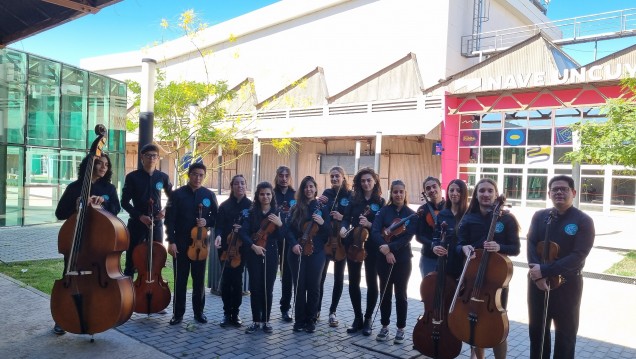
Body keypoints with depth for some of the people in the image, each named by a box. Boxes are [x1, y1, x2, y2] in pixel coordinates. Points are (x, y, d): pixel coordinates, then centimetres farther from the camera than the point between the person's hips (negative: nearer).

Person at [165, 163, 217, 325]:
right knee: (180, 280, 5)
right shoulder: (177, 194, -3)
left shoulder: (209, 195, 3)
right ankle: (178, 313, 16)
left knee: (199, 279, 10)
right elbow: (169, 220, -5)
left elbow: (216, 216, 9)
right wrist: (171, 241, -11)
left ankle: (199, 312, 22)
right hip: (181, 243, -2)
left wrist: (207, 222, -12)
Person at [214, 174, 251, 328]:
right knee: (226, 280, -1)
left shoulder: (250, 205, 3)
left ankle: (235, 313, 11)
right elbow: (219, 224, -4)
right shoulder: (225, 205, 5)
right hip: (226, 247, 1)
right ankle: (227, 313, 13)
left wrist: (243, 229, -16)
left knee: (237, 280, -3)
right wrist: (218, 235, -24)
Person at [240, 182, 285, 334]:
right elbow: (243, 233, -7)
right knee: (255, 287, 2)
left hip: (271, 254, 0)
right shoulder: (252, 213, 0)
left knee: (268, 288, 3)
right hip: (254, 254, 0)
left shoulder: (277, 213, 1)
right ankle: (256, 321, 15)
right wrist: (253, 245, -19)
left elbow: (281, 236, -2)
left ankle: (266, 321, 17)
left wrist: (279, 224, -20)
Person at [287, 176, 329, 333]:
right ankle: (299, 320, 15)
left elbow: (329, 231, 4)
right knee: (299, 286, 3)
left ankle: (311, 320, 15)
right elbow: (289, 229, 3)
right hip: (298, 252, 1)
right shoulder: (296, 208, 8)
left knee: (313, 287, 2)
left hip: (316, 253, -1)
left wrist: (322, 222, -16)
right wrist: (294, 244, -13)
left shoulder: (322, 208, 4)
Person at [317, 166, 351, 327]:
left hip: (341, 241, -1)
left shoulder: (350, 196, -2)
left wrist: (342, 218, -21)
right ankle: (317, 309, 18)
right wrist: (319, 204, -16)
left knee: (339, 277, 7)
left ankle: (332, 311, 18)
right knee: (320, 275, 2)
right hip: (324, 239, 1)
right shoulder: (327, 193, 5)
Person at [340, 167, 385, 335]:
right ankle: (357, 318, 21)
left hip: (372, 247, -2)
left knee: (371, 282, 5)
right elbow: (346, 218, -2)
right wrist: (343, 227, -23)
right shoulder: (354, 199, 5)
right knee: (354, 282, 8)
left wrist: (369, 224, -23)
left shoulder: (380, 202, -1)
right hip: (353, 244, 2)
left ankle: (368, 319, 18)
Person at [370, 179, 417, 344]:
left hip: (403, 260, -1)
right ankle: (384, 326, 22)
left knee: (400, 295, 7)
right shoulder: (384, 211, 1)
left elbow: (407, 237, -11)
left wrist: (390, 247, -21)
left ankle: (400, 328, 20)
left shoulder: (411, 214, -1)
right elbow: (375, 232, -10)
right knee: (385, 293, 9)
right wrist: (385, 250, -21)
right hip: (384, 258, 1)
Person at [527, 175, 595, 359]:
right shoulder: (539, 216, 5)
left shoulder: (583, 221, -7)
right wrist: (537, 273, -21)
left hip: (567, 283, -3)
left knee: (565, 332, 11)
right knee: (536, 328, 15)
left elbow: (578, 256, -16)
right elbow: (531, 245, -4)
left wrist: (545, 271, -23)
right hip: (537, 281, 4)